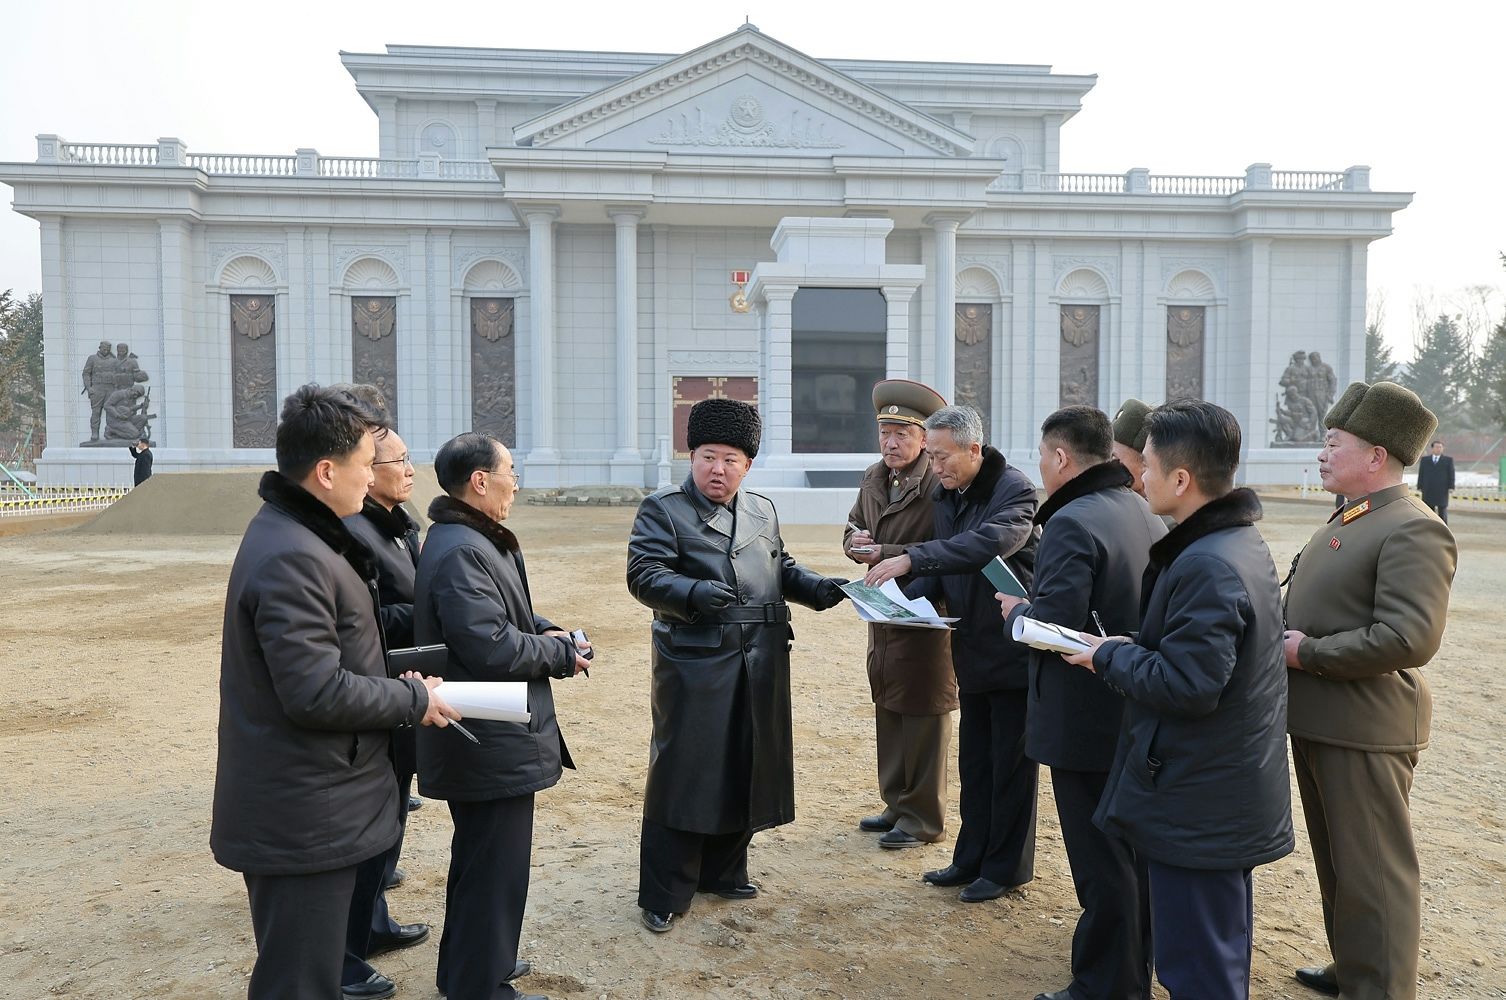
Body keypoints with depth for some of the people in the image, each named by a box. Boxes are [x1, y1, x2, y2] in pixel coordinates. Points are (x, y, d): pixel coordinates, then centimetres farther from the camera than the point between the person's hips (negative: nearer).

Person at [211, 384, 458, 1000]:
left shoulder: (294, 534, 9)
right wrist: (413, 701, -14)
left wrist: (396, 682, 4)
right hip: (302, 820, -11)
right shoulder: (292, 558, -25)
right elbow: (317, 693, -28)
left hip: (301, 808, 11)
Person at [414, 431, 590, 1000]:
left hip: (485, 739, 11)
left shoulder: (477, 541, 9)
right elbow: (492, 649, -29)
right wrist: (561, 654, -14)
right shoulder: (461, 553, -24)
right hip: (494, 745, -11)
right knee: (496, 870, 3)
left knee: (478, 861, 25)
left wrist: (545, 630, 1)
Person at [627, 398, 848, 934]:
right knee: (684, 774, 0)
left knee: (745, 771, 14)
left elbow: (783, 569, 22)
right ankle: (662, 896, 14)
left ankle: (722, 871, 33)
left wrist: (816, 588, 3)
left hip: (761, 668, 6)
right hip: (695, 664, -6)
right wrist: (693, 594, -30)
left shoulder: (762, 510, 14)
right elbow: (643, 575, -13)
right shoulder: (663, 510, -4)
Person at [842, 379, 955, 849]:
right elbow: (855, 525, 20)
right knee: (887, 713, 18)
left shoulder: (939, 484, -17)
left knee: (924, 717, 3)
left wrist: (884, 554, -23)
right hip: (883, 612, 9)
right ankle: (897, 805, 34)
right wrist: (855, 540, -4)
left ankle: (922, 819, 17)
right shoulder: (873, 478, 8)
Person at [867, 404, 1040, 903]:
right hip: (973, 650, 8)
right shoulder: (946, 496, 7)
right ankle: (971, 858, 30)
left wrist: (911, 559, -37)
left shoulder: (1014, 489, -17)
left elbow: (989, 543, -35)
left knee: (1011, 764, 6)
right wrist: (907, 596, -5)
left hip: (1013, 647, -8)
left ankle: (1006, 867, 20)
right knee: (974, 763, 17)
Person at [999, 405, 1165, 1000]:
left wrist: (1015, 609, -8)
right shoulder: (1144, 514, 7)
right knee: (1133, 853, 22)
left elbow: (1052, 623, -29)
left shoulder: (1072, 523, -22)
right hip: (1138, 716, 9)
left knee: (1102, 865, 2)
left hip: (1087, 722, -9)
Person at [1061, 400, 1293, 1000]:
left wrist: (1109, 657, -13)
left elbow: (1188, 686, -27)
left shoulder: (1205, 566, -25)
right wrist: (1128, 647, 5)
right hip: (1236, 795, 10)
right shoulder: (1244, 542, 8)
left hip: (1198, 809, -10)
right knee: (1223, 947, 24)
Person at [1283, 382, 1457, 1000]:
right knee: (1335, 859, 22)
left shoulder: (1413, 531, -18)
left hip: (1363, 730, -10)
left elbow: (1410, 639, -27)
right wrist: (1284, 637, 5)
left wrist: (1307, 654, -20)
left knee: (1371, 872, 3)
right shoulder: (1348, 520, 12)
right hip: (1315, 719, 10)